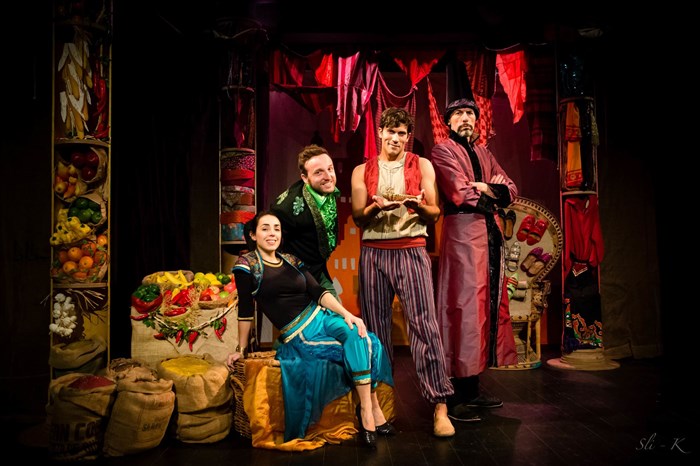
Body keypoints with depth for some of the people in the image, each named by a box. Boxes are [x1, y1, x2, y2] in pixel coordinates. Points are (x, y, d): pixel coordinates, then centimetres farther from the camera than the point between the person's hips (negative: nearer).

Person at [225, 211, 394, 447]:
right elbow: (246, 309, -5)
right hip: (299, 336, -5)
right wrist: (241, 349, -1)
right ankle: (371, 409, -11)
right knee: (359, 345, -21)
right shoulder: (247, 264, -5)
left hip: (322, 317, 6)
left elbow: (318, 292, 2)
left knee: (367, 340, -19)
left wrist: (347, 314, -12)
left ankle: (370, 408, -11)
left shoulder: (292, 261, 11)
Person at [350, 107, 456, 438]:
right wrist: (376, 207, -15)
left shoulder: (421, 166, 10)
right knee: (375, 327, 5)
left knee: (424, 324, -9)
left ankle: (440, 405, -6)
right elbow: (357, 218, 6)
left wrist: (419, 206, -16)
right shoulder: (362, 171, 13)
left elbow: (435, 213, 6)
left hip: (411, 251, -2)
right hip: (373, 253, 2)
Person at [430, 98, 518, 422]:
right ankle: (458, 397, -3)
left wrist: (486, 188, -5)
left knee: (490, 303, 7)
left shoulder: (484, 153, 23)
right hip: (462, 231, -8)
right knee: (464, 307, -10)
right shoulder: (442, 151, 1)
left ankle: (473, 388, 17)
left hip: (491, 232, 8)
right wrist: (492, 190, 3)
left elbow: (511, 190, 15)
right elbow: (462, 193, -13)